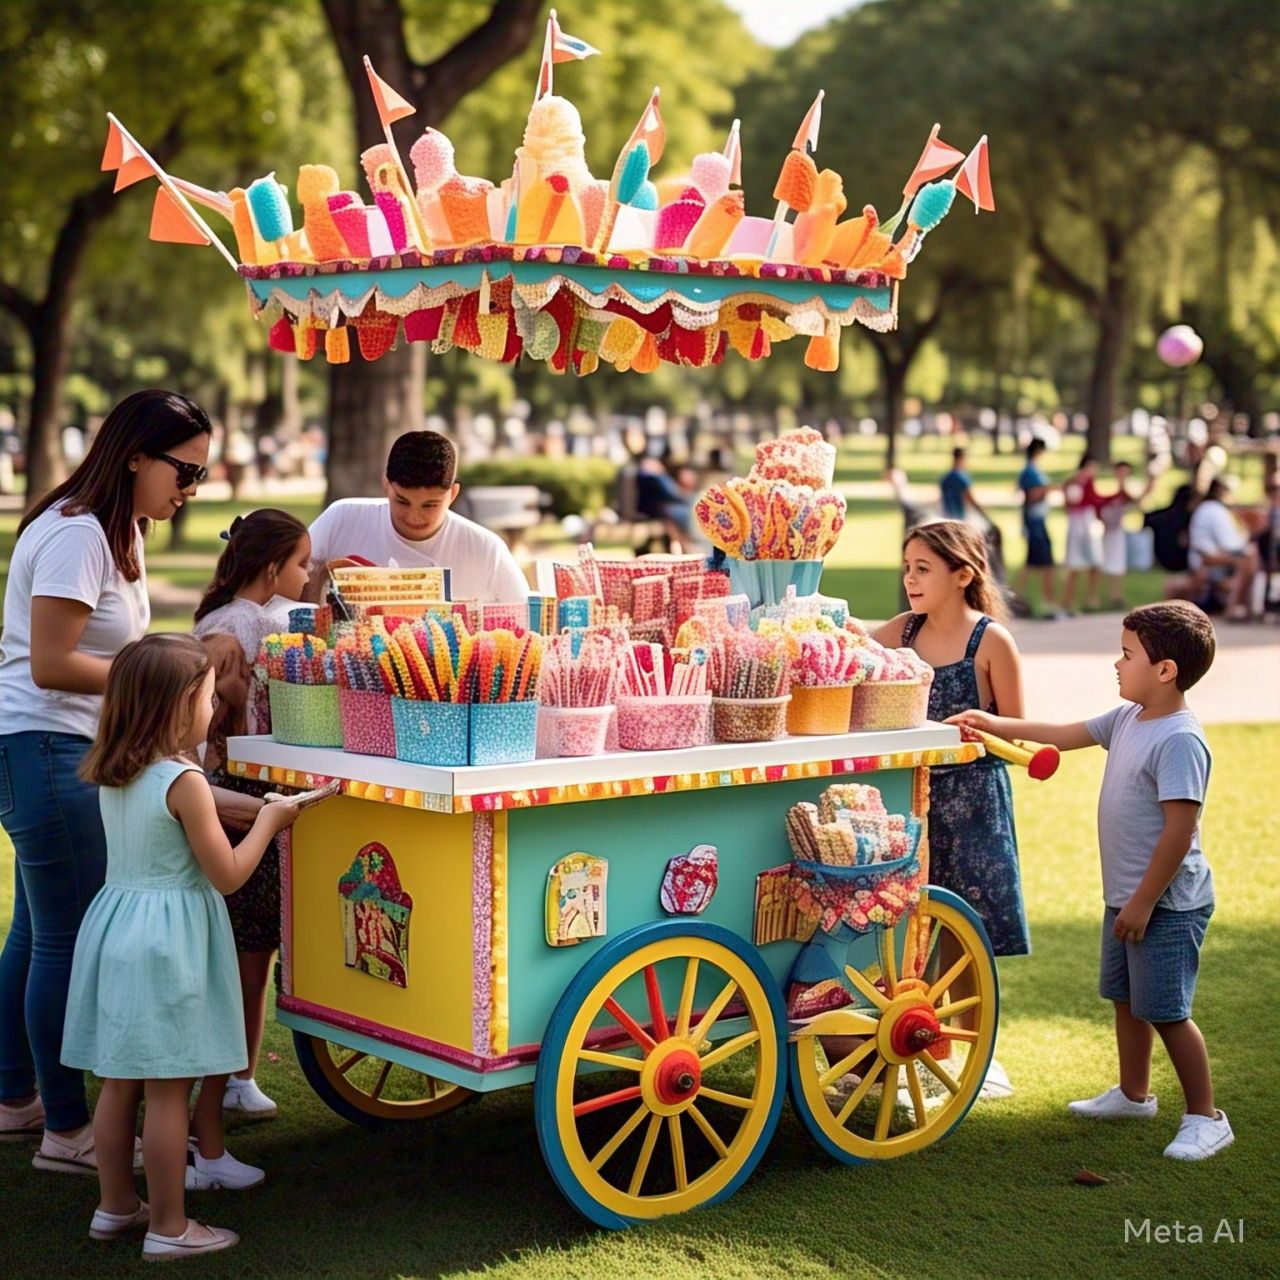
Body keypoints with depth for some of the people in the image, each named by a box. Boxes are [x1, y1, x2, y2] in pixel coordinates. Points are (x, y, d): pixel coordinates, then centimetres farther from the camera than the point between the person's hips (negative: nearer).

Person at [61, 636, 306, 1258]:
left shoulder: (112, 776, 5)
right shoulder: (184, 782, -18)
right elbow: (227, 874, -13)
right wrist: (268, 820, 0)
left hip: (116, 925, 8)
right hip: (168, 942, -8)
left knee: (119, 1081, 16)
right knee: (168, 1090, 0)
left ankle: (115, 1206, 28)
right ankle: (169, 1228, 8)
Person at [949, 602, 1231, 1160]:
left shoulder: (1179, 740, -23)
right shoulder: (1128, 719, 5)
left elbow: (1180, 831, -25)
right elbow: (1062, 736, 19)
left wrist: (1144, 902, -22)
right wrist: (993, 725, 18)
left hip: (1167, 903, -10)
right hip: (1125, 895, 10)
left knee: (1166, 1010, -3)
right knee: (1126, 998, 21)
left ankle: (1205, 1117, 9)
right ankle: (1133, 1093, 38)